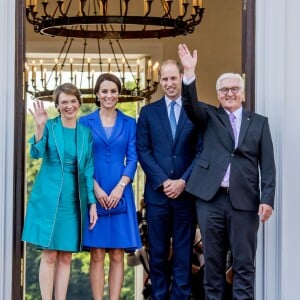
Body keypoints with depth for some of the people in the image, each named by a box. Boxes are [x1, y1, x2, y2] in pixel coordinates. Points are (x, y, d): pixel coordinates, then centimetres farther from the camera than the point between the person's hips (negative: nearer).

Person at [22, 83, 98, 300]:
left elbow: (88, 170, 10)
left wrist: (92, 202, 4)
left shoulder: (86, 133, 9)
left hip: (74, 199, 3)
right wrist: (40, 127, -30)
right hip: (49, 197, -3)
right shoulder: (50, 126, 1)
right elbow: (36, 153, -15)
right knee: (49, 256, -3)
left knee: (66, 257, 6)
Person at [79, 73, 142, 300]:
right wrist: (96, 189, -10)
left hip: (120, 193, 1)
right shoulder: (86, 122, 6)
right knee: (97, 255, -1)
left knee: (117, 255, 0)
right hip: (93, 194, -1)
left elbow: (132, 159, 3)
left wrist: (120, 187, -10)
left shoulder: (129, 123, 9)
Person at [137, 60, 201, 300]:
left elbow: (202, 152, 0)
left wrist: (183, 181, -10)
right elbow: (143, 151, 2)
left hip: (186, 191, -1)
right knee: (158, 252, 6)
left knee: (183, 252, 3)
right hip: (157, 192, 1)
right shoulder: (148, 112, 8)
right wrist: (163, 181, -8)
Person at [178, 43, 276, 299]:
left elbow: (267, 165, 5)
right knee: (213, 260, 7)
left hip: (244, 200, -1)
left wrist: (267, 199, -5)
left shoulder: (259, 122, 11)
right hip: (210, 198, 1)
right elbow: (191, 105, -10)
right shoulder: (210, 116, 11)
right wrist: (189, 73, -25)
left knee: (244, 263, 1)